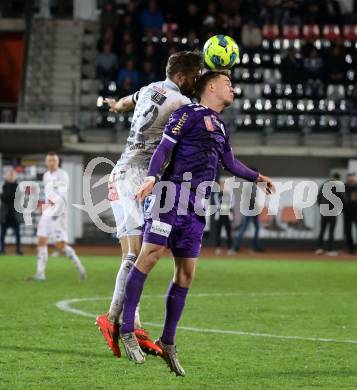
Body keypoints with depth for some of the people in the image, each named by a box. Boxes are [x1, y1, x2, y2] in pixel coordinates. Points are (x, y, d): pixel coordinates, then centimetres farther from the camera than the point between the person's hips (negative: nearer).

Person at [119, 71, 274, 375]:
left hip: (196, 207, 8)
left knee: (186, 272, 4)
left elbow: (230, 163, 38)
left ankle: (167, 342, 10)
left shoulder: (220, 127, 23)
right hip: (173, 192, -8)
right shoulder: (189, 114, 0)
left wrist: (256, 177, 50)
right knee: (150, 256, -16)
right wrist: (152, 177, -24)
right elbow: (165, 147, -9)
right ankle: (126, 330, -15)